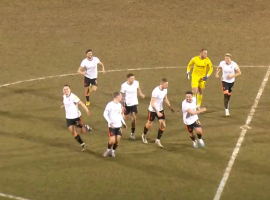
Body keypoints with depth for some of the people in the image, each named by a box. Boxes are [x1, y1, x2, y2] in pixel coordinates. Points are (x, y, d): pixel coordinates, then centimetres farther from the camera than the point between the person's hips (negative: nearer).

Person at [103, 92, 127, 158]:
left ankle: (113, 151, 23)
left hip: (119, 125, 6)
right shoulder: (110, 104, -12)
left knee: (117, 140, -1)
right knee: (112, 140, -12)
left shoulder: (120, 105, 10)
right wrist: (109, 122, -22)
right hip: (112, 126, -6)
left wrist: (123, 123, 18)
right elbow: (105, 114, -11)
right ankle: (108, 150, 16)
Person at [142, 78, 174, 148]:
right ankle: (144, 135, 42)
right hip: (152, 110, -6)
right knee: (149, 124, 14)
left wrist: (170, 107, 8)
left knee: (163, 125, -2)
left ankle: (158, 140, 12)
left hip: (160, 109, 6)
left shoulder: (165, 90, -6)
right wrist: (157, 112, -32)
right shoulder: (156, 91, -29)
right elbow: (152, 104, -28)